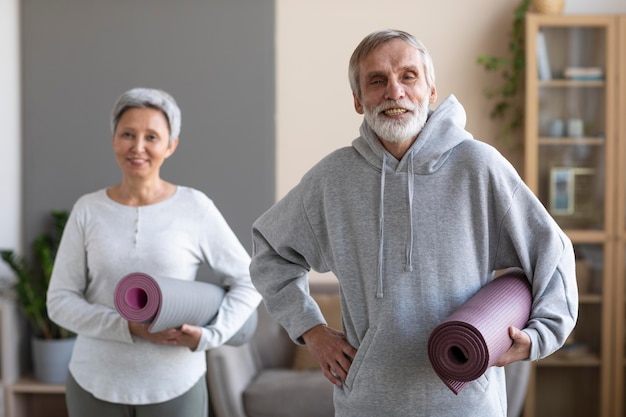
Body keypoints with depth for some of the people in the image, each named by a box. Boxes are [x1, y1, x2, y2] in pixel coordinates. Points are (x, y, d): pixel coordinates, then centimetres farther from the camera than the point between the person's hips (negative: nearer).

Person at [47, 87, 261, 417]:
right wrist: (128, 327, -16)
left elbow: (247, 282, 1)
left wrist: (209, 336, -15)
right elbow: (60, 301, -2)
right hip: (96, 383, 2)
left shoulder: (195, 208, -5)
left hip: (175, 386, -1)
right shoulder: (88, 211, 0)